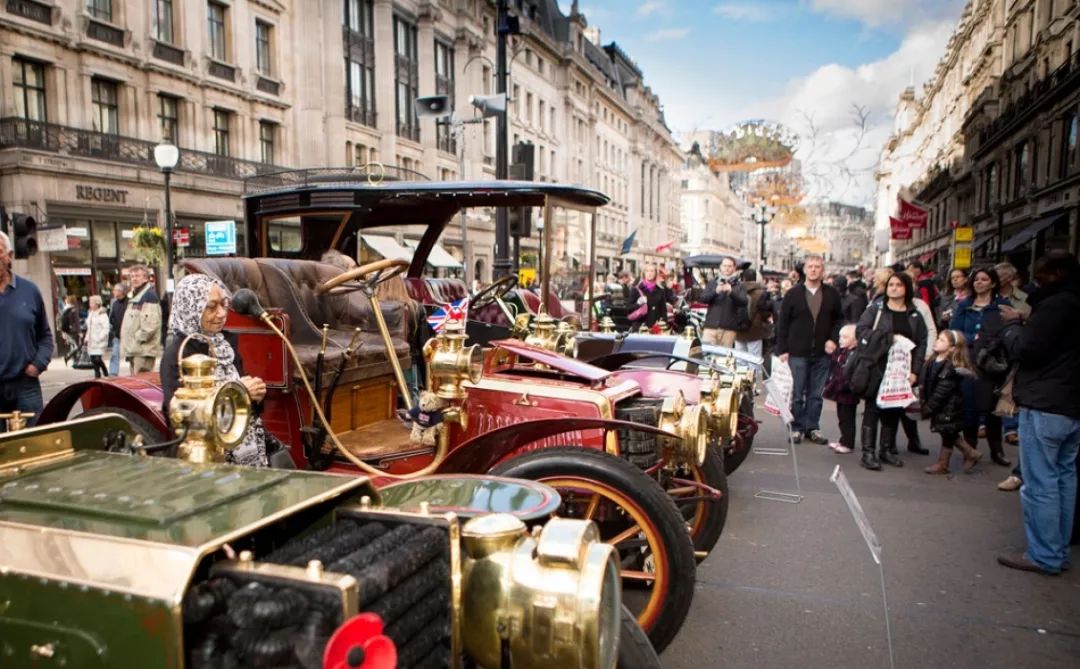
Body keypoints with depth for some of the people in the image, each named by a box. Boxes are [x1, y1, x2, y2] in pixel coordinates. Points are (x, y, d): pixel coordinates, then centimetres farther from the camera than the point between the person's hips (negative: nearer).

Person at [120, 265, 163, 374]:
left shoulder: (149, 295, -11)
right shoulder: (133, 296, 21)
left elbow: (151, 323, -22)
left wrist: (138, 338, -17)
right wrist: (128, 345, 16)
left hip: (144, 350, -10)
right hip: (134, 349, 10)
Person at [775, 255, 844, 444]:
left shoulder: (832, 294, 5)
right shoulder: (793, 294, 1)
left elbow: (839, 320, 10)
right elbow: (783, 324, 0)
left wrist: (833, 339, -6)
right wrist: (782, 349, -4)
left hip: (822, 354, 2)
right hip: (798, 353, -2)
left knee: (816, 394, 9)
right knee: (797, 394, 4)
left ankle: (813, 428, 18)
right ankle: (797, 428, 13)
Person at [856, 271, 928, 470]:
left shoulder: (915, 316, 9)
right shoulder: (875, 309, 2)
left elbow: (921, 344, 4)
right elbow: (861, 331, -10)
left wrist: (915, 371, -7)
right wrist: (890, 337, -18)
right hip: (876, 369, -3)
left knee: (894, 410, 9)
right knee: (873, 409, -2)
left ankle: (887, 449, 21)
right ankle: (868, 452, 2)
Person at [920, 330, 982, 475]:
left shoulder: (950, 368, -23)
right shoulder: (932, 362, 2)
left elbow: (940, 394, -23)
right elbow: (927, 385, 9)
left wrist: (926, 409, -19)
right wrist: (924, 405, 7)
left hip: (948, 409, -8)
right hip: (941, 408, 8)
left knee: (947, 435, 8)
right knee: (950, 434, 19)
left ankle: (942, 464, 21)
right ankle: (971, 454, 33)